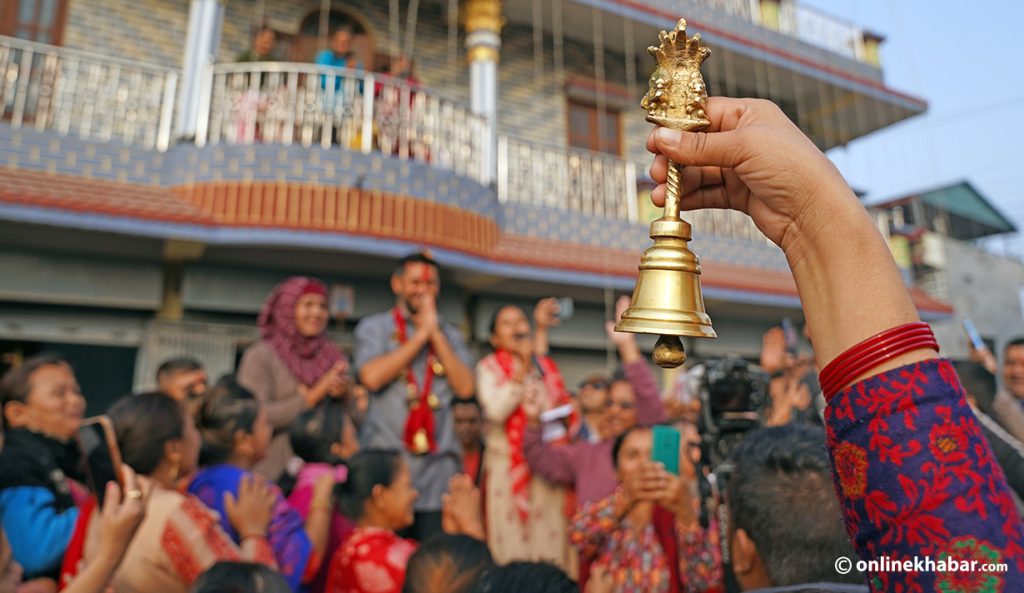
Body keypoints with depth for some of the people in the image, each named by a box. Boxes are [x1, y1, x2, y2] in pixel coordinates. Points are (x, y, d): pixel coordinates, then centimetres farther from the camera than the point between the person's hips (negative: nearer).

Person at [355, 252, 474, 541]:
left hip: (438, 465, 3)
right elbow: (372, 377, -13)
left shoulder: (449, 334, 14)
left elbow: (465, 387, 0)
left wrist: (436, 333, -4)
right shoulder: (373, 328, 6)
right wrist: (421, 334, -7)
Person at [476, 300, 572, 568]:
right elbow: (495, 410, -15)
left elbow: (562, 406, 22)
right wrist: (522, 369, -15)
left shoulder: (546, 366, 13)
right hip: (508, 466, -3)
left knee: (549, 538, 3)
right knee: (511, 542, -1)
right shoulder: (489, 367, 1)